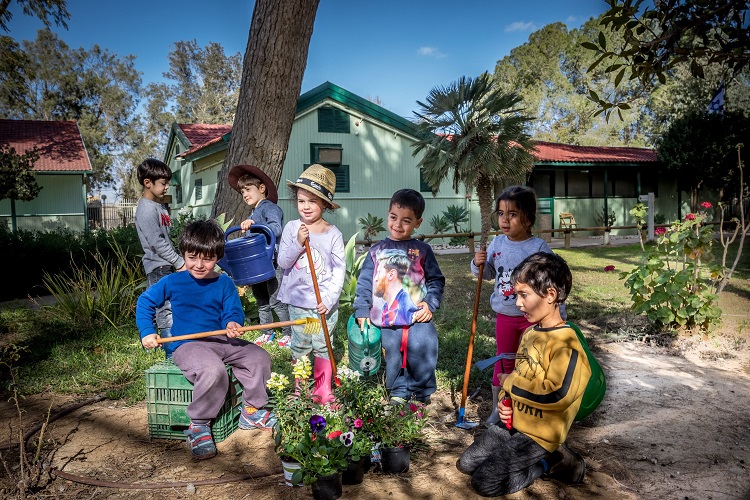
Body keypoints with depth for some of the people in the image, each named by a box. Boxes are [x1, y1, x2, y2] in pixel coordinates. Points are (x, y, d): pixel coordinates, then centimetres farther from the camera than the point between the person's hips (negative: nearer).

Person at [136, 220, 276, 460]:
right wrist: (147, 332, -1)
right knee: (213, 371, -35)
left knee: (259, 357, -7)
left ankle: (251, 410, 12)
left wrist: (232, 323, -22)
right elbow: (145, 301, 9)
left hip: (220, 341, 5)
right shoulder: (172, 282, -2)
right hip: (185, 345, -5)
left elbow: (233, 312, 2)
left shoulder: (225, 283, 4)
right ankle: (198, 425, -13)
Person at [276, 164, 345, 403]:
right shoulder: (292, 228, -3)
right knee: (300, 346, 13)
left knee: (322, 346, 8)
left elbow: (339, 269, -5)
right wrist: (298, 243, -22)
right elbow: (282, 262, -6)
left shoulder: (333, 234, -6)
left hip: (326, 302, -1)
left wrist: (330, 298, -13)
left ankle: (323, 388, 24)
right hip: (298, 301, 1)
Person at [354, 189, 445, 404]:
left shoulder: (422, 250, 4)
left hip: (418, 320, -1)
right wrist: (362, 310, 0)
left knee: (421, 355, 0)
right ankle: (399, 392, 32)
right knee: (393, 360, 12)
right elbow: (364, 282, 7)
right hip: (387, 323, 1)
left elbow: (436, 280, 7)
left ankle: (421, 391, 23)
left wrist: (430, 303, -6)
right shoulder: (377, 250, 7)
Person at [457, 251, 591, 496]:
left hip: (539, 435, -9)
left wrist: (510, 383, -18)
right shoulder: (530, 333, 6)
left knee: (484, 481, -12)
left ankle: (550, 463, 4)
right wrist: (506, 401, -1)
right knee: (466, 463, 12)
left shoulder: (566, 343, -22)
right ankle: (540, 458, 17)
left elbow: (559, 394, -31)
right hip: (512, 423, 9)